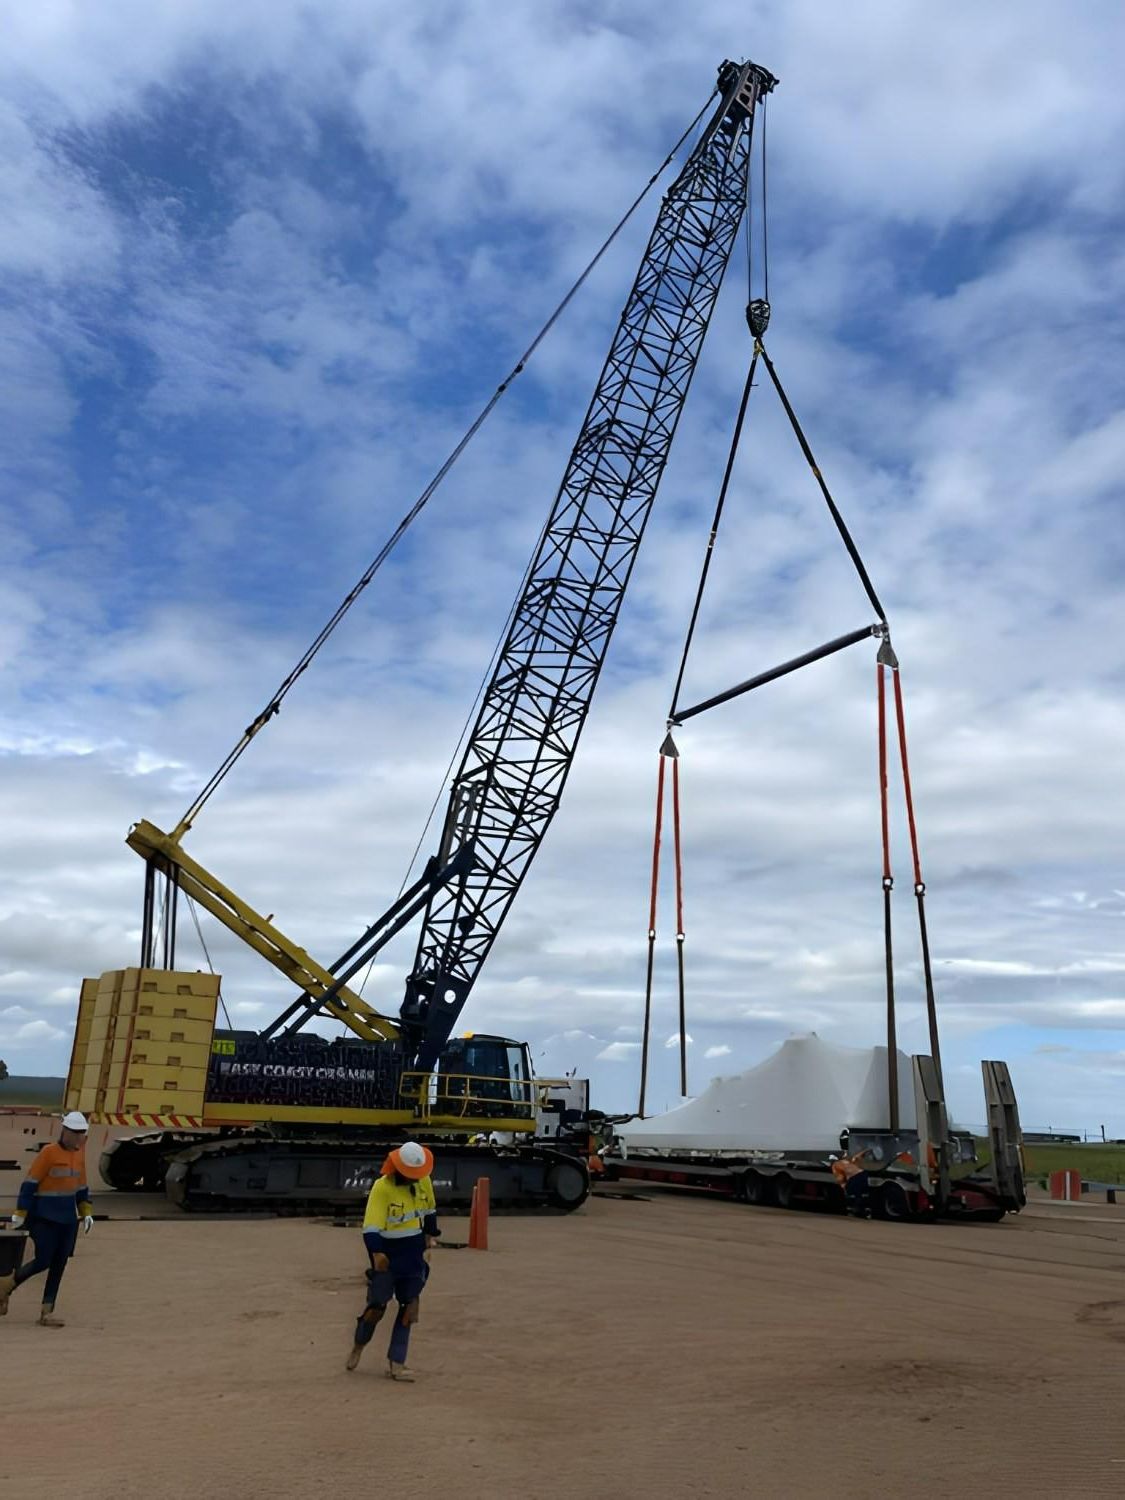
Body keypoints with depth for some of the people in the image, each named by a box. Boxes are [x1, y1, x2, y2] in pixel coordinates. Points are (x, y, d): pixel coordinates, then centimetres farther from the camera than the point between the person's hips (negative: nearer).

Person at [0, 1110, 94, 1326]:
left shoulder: (79, 1153, 7)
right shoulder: (49, 1152, -13)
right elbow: (30, 1184, -12)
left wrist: (87, 1213, 10)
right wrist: (20, 1214, -14)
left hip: (68, 1219, 6)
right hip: (45, 1217, -6)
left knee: (59, 1264, 4)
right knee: (42, 1262, -7)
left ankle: (47, 1313, 11)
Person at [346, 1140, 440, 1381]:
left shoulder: (423, 1181, -3)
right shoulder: (382, 1188, -20)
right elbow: (371, 1227, -25)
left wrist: (430, 1235, 18)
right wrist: (376, 1254, -36)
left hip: (414, 1255, 5)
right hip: (389, 1255, -5)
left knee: (409, 1307, 5)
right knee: (377, 1305, 3)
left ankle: (396, 1363, 13)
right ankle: (359, 1345, 32)